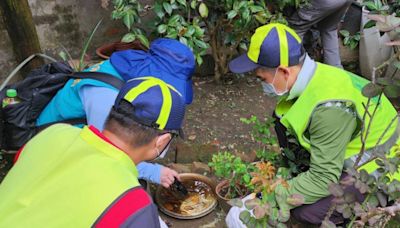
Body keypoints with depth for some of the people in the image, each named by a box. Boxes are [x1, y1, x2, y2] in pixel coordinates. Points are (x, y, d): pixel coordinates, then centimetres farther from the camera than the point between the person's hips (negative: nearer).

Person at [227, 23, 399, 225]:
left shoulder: (329, 108, -37)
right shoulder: (311, 76, -13)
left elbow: (323, 180, -32)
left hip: (378, 172, -7)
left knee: (303, 210, -22)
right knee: (282, 119, -6)